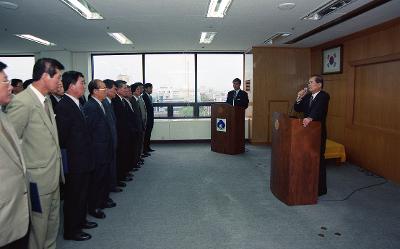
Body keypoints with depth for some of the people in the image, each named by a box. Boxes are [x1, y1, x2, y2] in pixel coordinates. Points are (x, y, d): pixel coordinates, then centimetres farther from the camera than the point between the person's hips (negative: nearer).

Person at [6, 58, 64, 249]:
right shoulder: (22, 102, -20)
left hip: (53, 176, 8)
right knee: (38, 229, 11)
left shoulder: (46, 100, 8)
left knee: (52, 225, 22)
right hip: (37, 181, -8)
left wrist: (57, 169, 8)